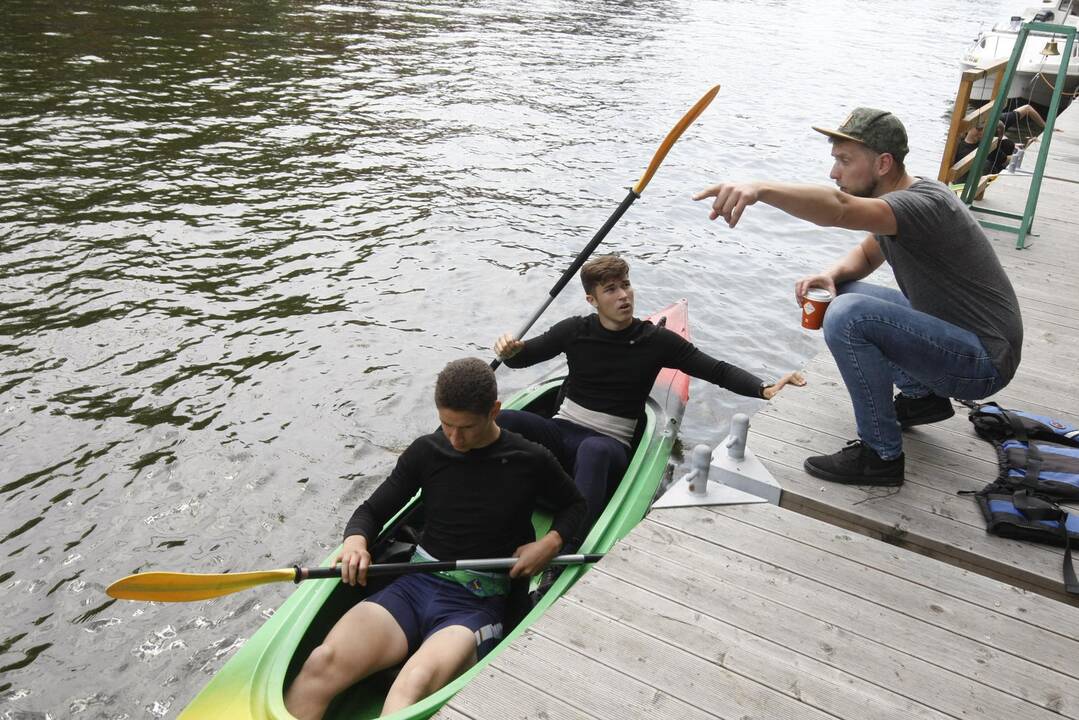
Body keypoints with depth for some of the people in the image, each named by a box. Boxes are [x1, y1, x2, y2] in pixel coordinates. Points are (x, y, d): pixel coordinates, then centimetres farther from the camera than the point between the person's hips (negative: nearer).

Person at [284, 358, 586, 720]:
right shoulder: (426, 452, 6)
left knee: (414, 684, -37)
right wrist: (355, 540, -11)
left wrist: (551, 543, -3)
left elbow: (575, 505, 19)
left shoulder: (530, 461, 2)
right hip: (415, 585, 3)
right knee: (323, 662, -27)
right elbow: (372, 511, 13)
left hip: (477, 604, -3)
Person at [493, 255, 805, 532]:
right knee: (502, 421, -27)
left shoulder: (657, 341, 1)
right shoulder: (575, 331, 4)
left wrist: (763, 388, -19)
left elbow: (718, 370, -1)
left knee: (595, 450, -41)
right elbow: (522, 357, 13)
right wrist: (510, 350, -13)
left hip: (610, 445, -2)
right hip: (561, 430, 3)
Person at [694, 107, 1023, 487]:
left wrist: (759, 189, -58)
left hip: (982, 362, -10)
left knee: (848, 316, -28)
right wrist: (832, 274, -5)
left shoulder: (924, 205, -25)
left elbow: (838, 209, -44)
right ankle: (922, 395, 17)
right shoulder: (901, 198, 4)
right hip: (946, 328, 10)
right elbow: (868, 254, 18)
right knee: (840, 294, 10)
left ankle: (882, 455, -14)